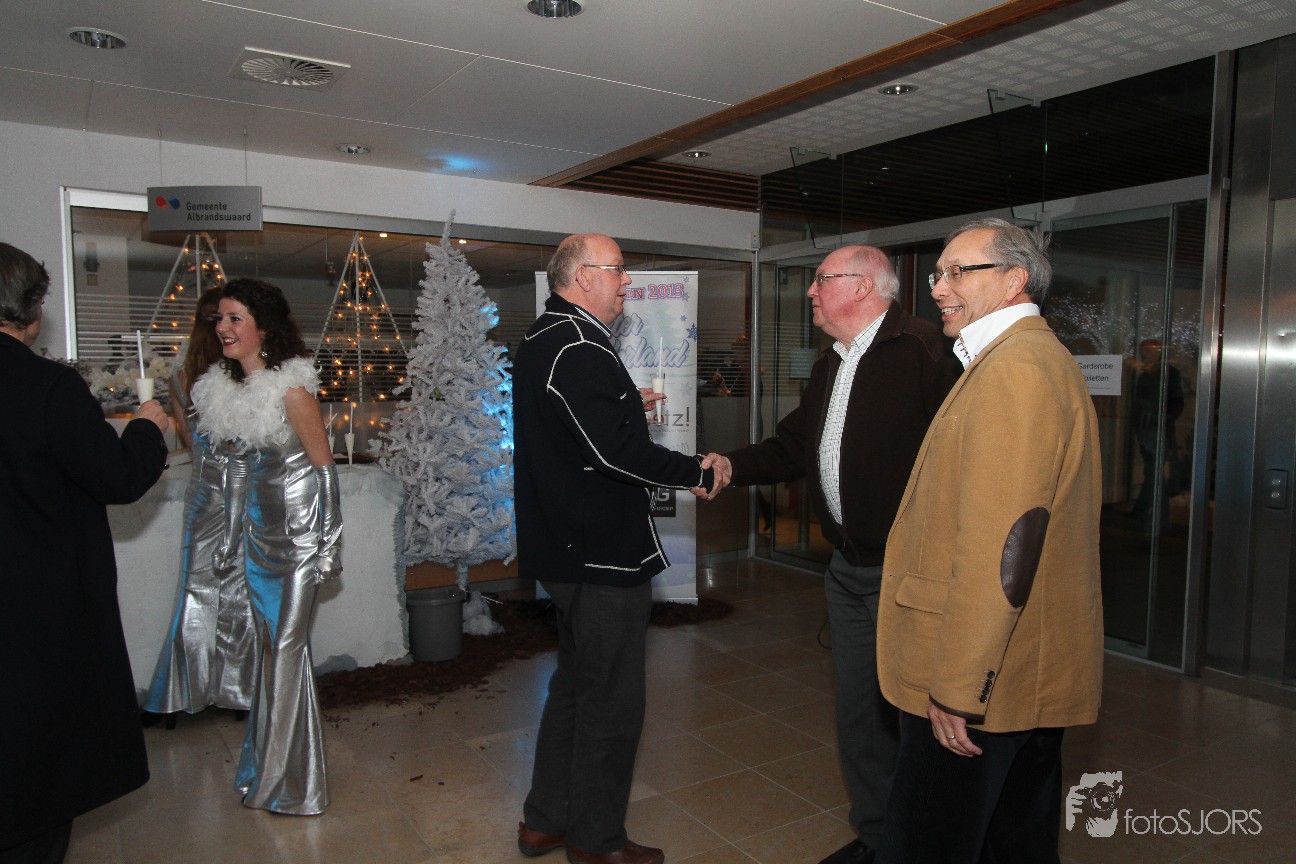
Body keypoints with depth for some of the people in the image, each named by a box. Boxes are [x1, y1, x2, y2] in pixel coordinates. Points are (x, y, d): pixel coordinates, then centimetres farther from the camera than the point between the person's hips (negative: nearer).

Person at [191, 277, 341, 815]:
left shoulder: (290, 389, -15)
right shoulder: (222, 389, 5)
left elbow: (324, 466, -11)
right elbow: (236, 465, 15)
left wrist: (329, 543, -12)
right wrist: (232, 534, 17)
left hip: (299, 528, -6)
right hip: (258, 528, 6)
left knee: (287, 645, 0)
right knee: (269, 643, 14)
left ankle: (289, 780, 15)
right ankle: (266, 761, 29)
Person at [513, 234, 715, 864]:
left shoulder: (541, 341, 12)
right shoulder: (580, 351, -21)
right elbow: (616, 451, -27)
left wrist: (625, 413, 14)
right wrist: (695, 471, -15)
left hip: (564, 546, 11)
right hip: (603, 555, -11)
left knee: (575, 682, 22)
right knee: (611, 700, 6)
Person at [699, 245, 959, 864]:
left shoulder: (924, 351, -16)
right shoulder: (831, 366, 15)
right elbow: (794, 446, 17)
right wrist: (733, 465, 1)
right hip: (847, 569, 9)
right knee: (856, 706, 17)